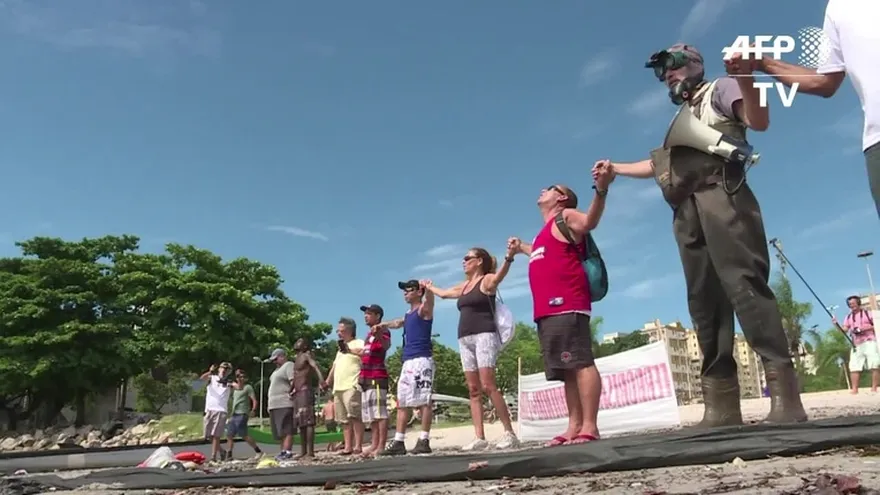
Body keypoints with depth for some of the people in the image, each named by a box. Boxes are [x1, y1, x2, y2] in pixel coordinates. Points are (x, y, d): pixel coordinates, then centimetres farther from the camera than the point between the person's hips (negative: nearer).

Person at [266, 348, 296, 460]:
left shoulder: (289, 365, -4)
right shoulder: (278, 369, 26)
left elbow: (293, 381, -17)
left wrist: (290, 392, -17)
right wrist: (269, 403, 21)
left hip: (285, 404, -10)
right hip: (275, 405, 10)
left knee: (287, 430, -11)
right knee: (280, 431, 9)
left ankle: (287, 452, -14)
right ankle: (283, 451, 13)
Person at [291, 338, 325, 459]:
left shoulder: (307, 355, -4)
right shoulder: (297, 358, 21)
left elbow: (315, 366, -23)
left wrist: (320, 377, -42)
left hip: (305, 391, -9)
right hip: (297, 393, 9)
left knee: (308, 421, -13)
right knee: (300, 423, 10)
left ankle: (310, 451, -16)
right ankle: (303, 451, 14)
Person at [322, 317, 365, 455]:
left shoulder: (358, 343, 3)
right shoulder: (340, 349, 30)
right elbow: (335, 366, 31)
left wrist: (349, 350, -15)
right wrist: (328, 382, 22)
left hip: (352, 386, -9)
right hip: (338, 388, 9)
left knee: (355, 416, -14)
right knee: (344, 419, 6)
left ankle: (358, 446, -14)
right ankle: (348, 447, 8)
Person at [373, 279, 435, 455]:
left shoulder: (424, 309, -3)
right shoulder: (408, 314, 21)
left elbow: (430, 298, -25)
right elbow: (398, 323, 41)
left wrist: (427, 287, -47)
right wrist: (384, 325, 26)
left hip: (422, 359, -9)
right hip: (407, 361, 9)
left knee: (424, 401, -9)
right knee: (402, 402, 7)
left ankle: (424, 441, -6)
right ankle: (398, 442, 10)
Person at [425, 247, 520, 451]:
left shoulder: (487, 280, -1)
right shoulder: (464, 286, 21)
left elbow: (500, 275, -25)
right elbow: (443, 293, 39)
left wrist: (509, 257, -46)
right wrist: (429, 286, 56)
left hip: (484, 336, -8)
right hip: (465, 340, 8)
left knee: (487, 386, -16)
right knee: (473, 389, 1)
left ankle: (510, 433, -11)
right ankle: (479, 438, 0)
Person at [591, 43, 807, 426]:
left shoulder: (720, 89, 15)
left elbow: (759, 122, -3)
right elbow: (658, 165, 43)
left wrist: (745, 79, -20)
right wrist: (615, 169, 46)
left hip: (721, 197, -7)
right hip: (687, 212, 7)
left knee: (744, 286, -22)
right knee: (704, 301, -2)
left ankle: (784, 394, -25)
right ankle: (721, 405, -4)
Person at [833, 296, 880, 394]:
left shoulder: (867, 313, 6)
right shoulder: (848, 317, 16)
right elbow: (844, 329, 7)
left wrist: (864, 328, -11)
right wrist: (837, 324, -11)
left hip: (869, 342, -3)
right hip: (856, 345, 4)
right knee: (854, 367, -5)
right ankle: (854, 389, -5)